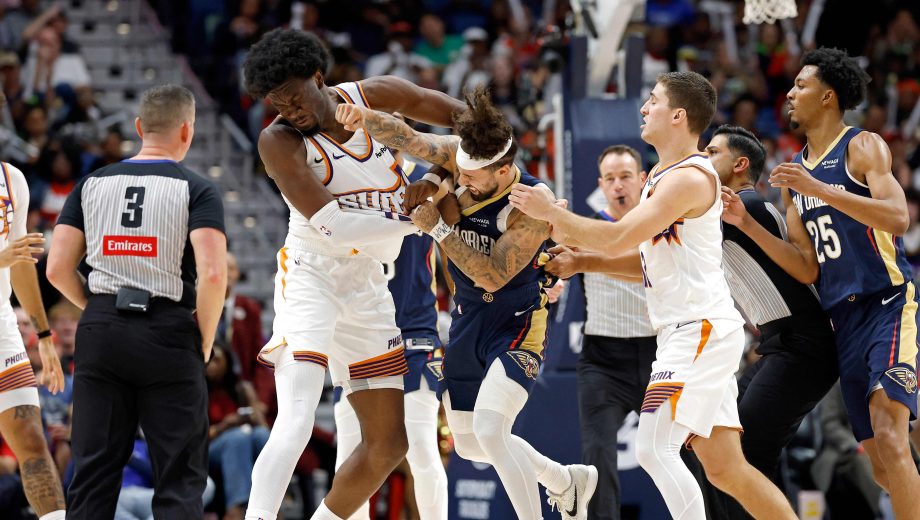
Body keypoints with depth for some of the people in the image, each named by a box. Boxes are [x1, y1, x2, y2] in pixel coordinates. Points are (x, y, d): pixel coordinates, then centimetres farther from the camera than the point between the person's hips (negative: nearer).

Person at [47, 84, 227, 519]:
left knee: (92, 472, 9)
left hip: (99, 334, 3)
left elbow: (57, 269, 3)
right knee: (179, 481, 2)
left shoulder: (92, 184, 7)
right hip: (168, 335, -3)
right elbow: (212, 275, -16)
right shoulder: (196, 189, -4)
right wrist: (205, 341, -2)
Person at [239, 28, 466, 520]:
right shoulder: (280, 141, -15)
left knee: (388, 442, 8)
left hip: (367, 284, 6)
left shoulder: (375, 96, -1)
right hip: (311, 277, -6)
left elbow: (464, 117, 13)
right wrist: (418, 216, -20)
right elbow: (332, 226, -22)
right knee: (295, 426, -25)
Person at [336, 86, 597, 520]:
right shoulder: (459, 155, -11)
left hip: (515, 325, -7)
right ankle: (567, 481, 39)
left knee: (489, 428, -26)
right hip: (468, 317, 7)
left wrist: (438, 228, -27)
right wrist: (365, 118, -45)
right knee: (469, 443, 15)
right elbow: (406, 138, -25)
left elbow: (491, 275, -27)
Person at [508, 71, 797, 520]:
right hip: (686, 332, 10)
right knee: (725, 469, 8)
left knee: (654, 449, -15)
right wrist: (582, 258, 12)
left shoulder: (688, 178, -14)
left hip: (701, 330, -10)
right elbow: (648, 261, 24)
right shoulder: (661, 175, 18)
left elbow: (617, 240, -20)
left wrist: (552, 213, -9)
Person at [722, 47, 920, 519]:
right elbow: (808, 269, 14)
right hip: (843, 318, 8)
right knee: (880, 462, 4)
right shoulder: (794, 173, 17)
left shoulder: (862, 147, -4)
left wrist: (821, 190, -26)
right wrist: (747, 224, 4)